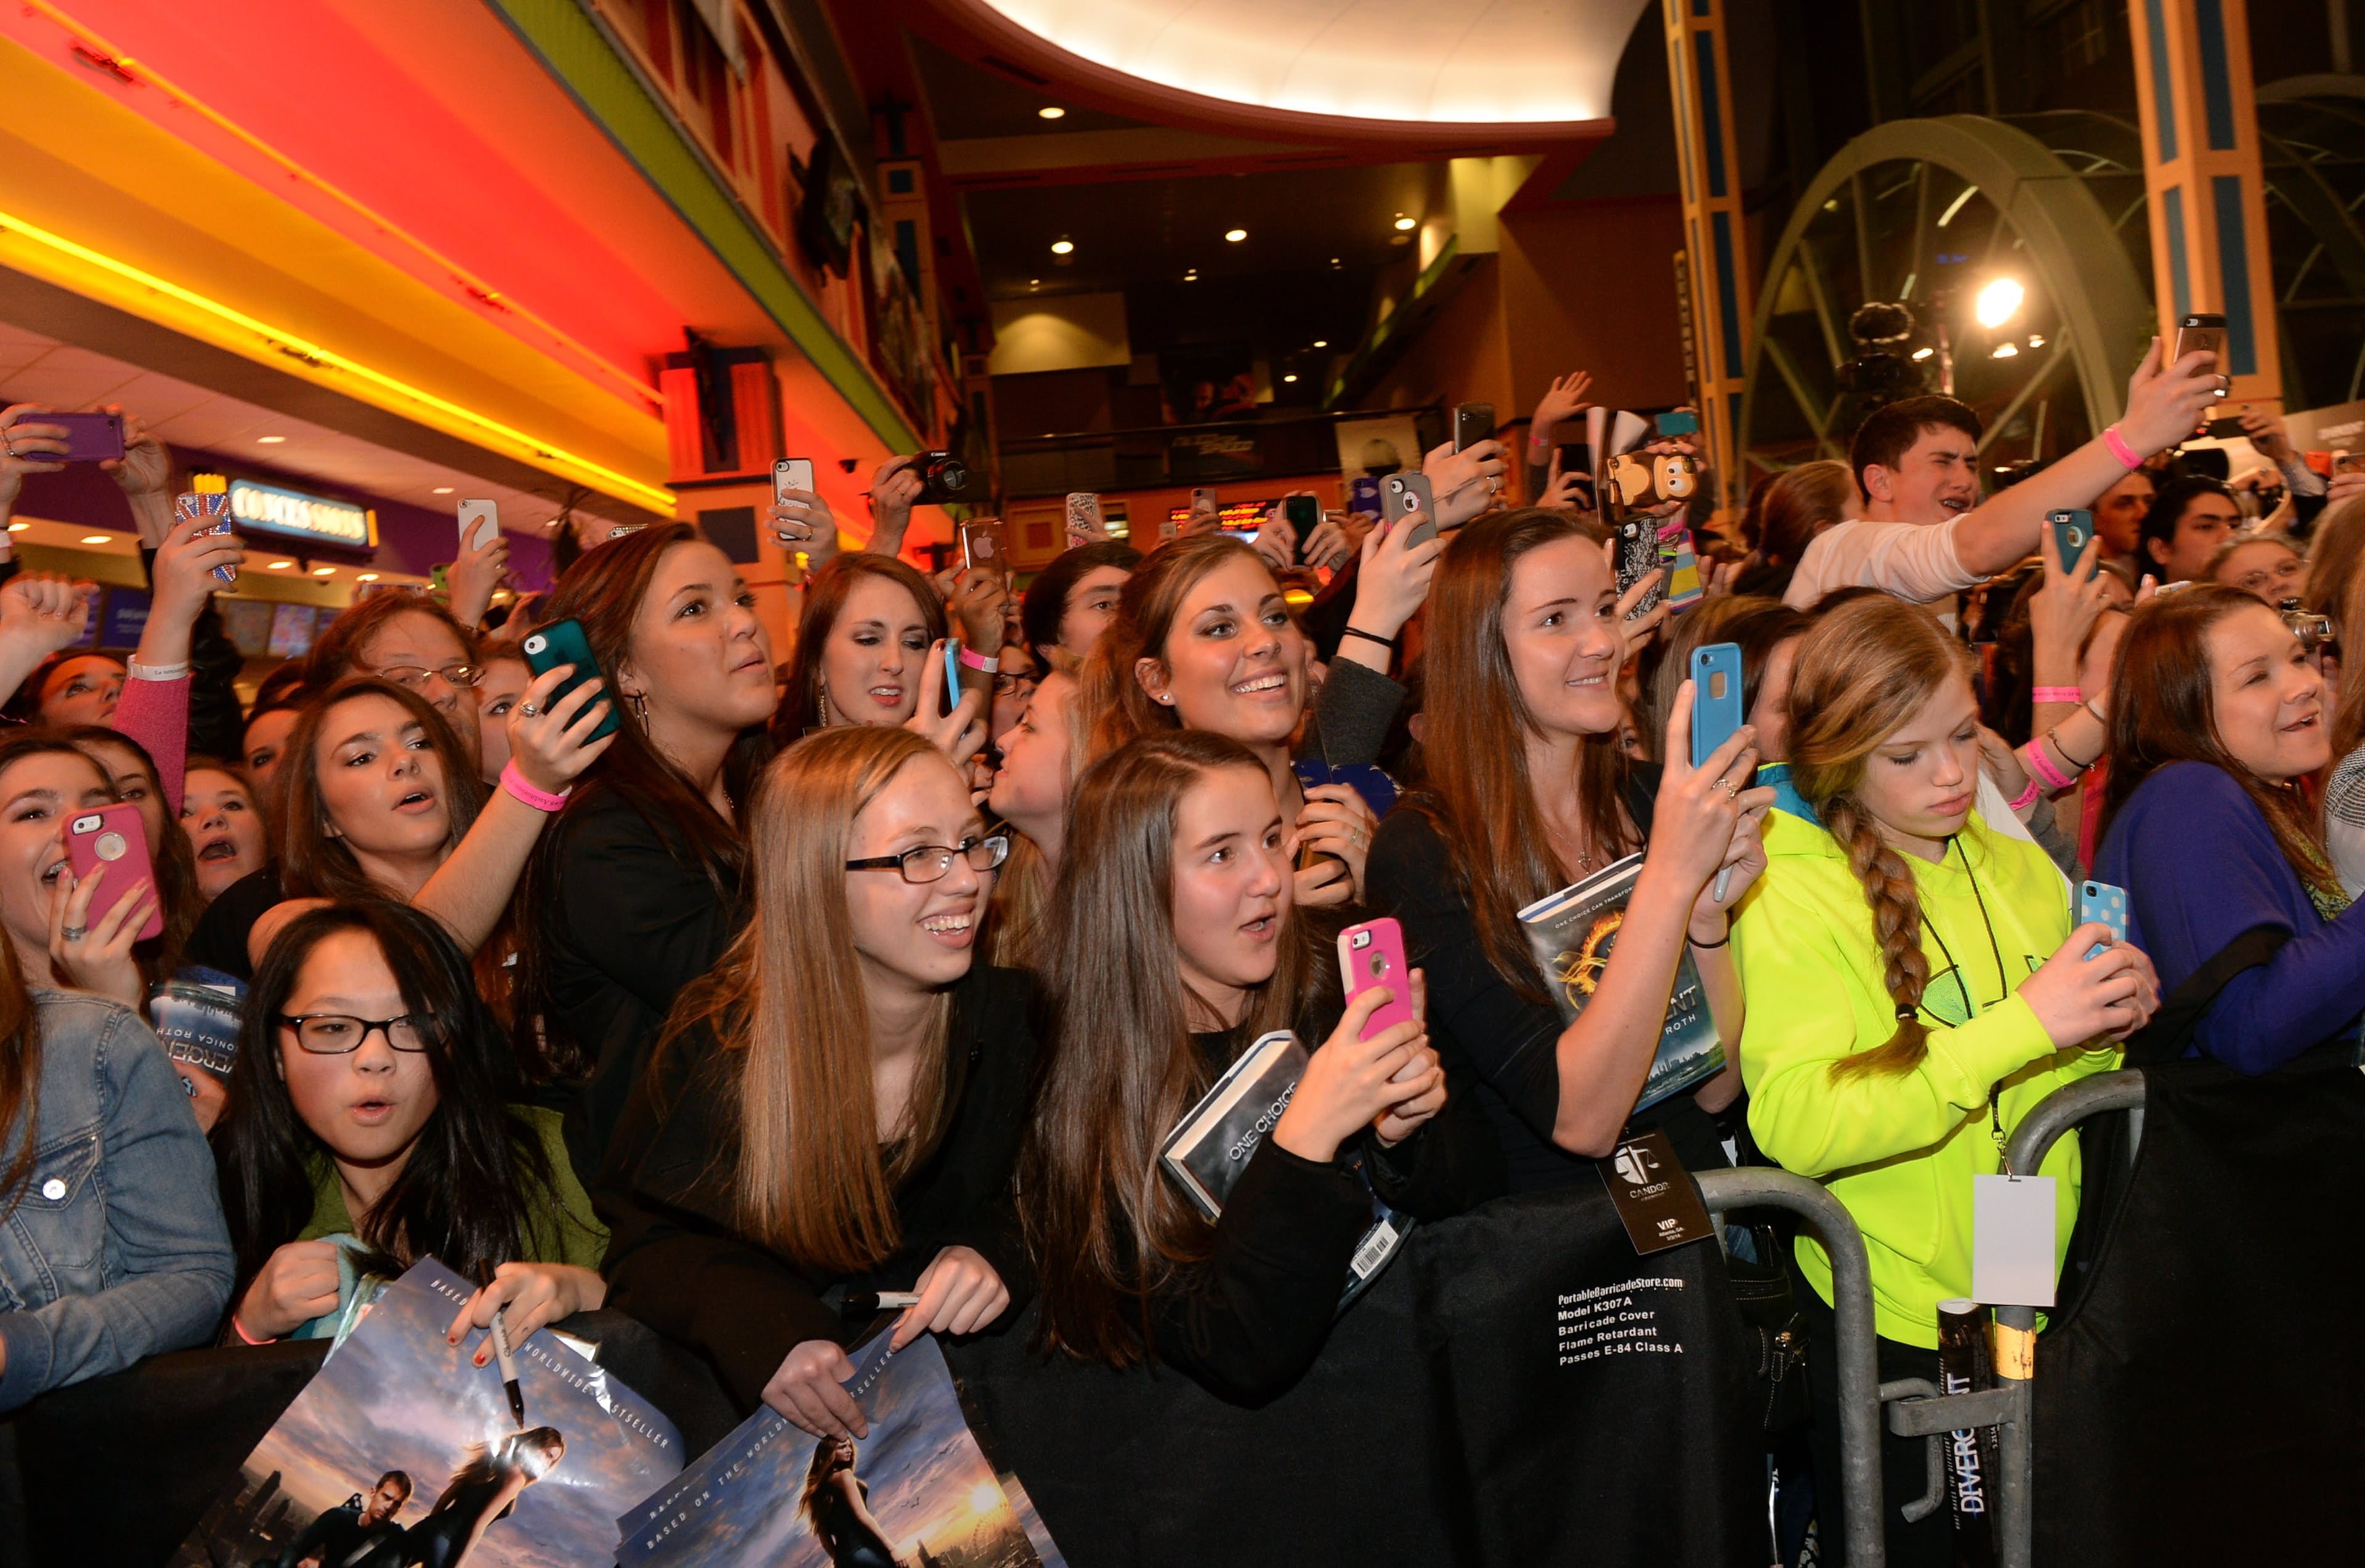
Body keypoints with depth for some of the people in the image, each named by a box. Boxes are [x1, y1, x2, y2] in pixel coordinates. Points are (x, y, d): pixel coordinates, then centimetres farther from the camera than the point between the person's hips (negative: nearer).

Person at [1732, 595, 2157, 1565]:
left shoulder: (2019, 868, 7)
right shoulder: (1793, 893, -14)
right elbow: (1793, 1121, -25)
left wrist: (2105, 1030, -6)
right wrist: (2023, 1024, -29)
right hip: (1893, 1335, -6)